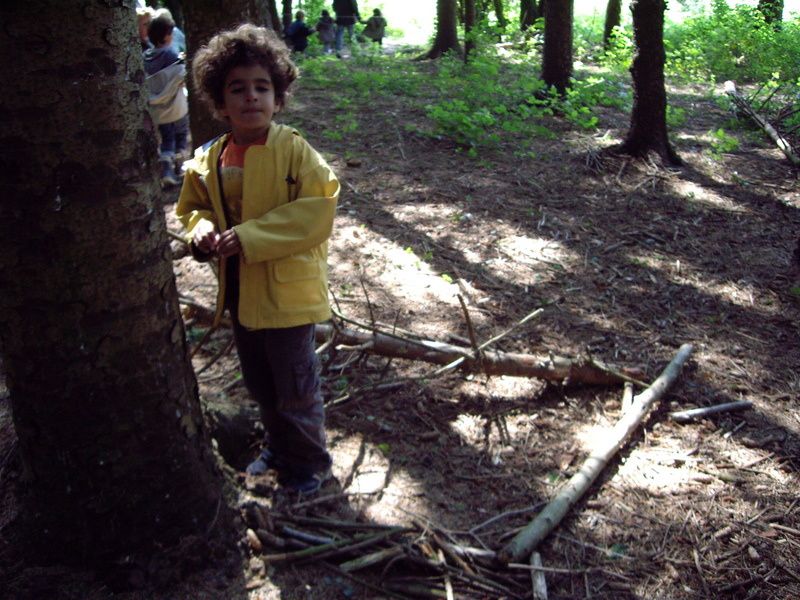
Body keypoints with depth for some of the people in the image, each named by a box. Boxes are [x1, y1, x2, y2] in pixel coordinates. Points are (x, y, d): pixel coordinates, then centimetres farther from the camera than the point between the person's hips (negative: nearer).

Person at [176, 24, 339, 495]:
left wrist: (250, 237, -26)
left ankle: (311, 463, 30)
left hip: (286, 292, -6)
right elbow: (194, 206, 16)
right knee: (261, 385, 23)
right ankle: (280, 450, 45)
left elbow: (317, 212, -23)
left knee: (296, 390, 7)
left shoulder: (294, 150, -16)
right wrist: (201, 228, -9)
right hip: (239, 292, 6)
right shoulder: (209, 160, 1)